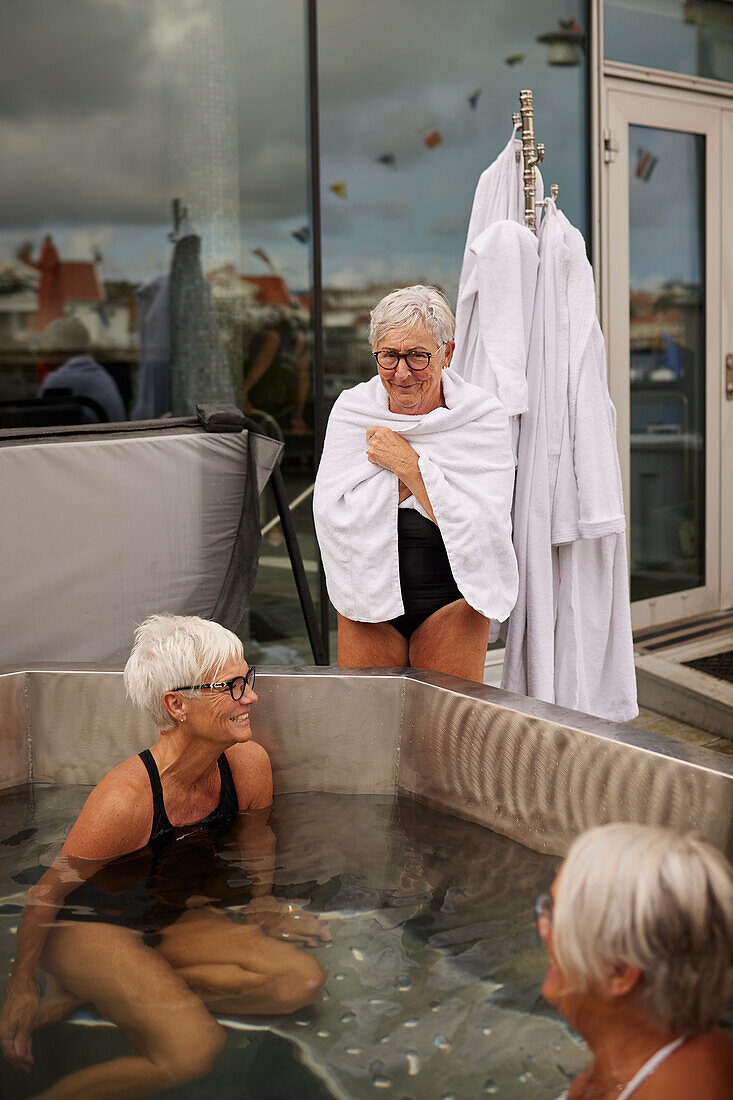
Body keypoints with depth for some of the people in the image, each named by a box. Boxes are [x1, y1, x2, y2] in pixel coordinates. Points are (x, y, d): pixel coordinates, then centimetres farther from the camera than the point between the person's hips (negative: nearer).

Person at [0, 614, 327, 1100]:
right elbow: (49, 891, -18)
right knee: (194, 1049, -28)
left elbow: (256, 837, 11)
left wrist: (262, 903, 11)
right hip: (87, 928, -8)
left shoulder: (249, 764, -14)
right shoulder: (125, 800, -32)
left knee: (304, 981, -11)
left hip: (174, 919, 8)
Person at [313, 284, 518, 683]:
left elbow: (480, 528, -17)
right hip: (369, 597, 2)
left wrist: (407, 463, -18)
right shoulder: (351, 409, -2)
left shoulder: (482, 416, -7)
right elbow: (332, 516, -13)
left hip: (450, 599, -1)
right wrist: (411, 469, -15)